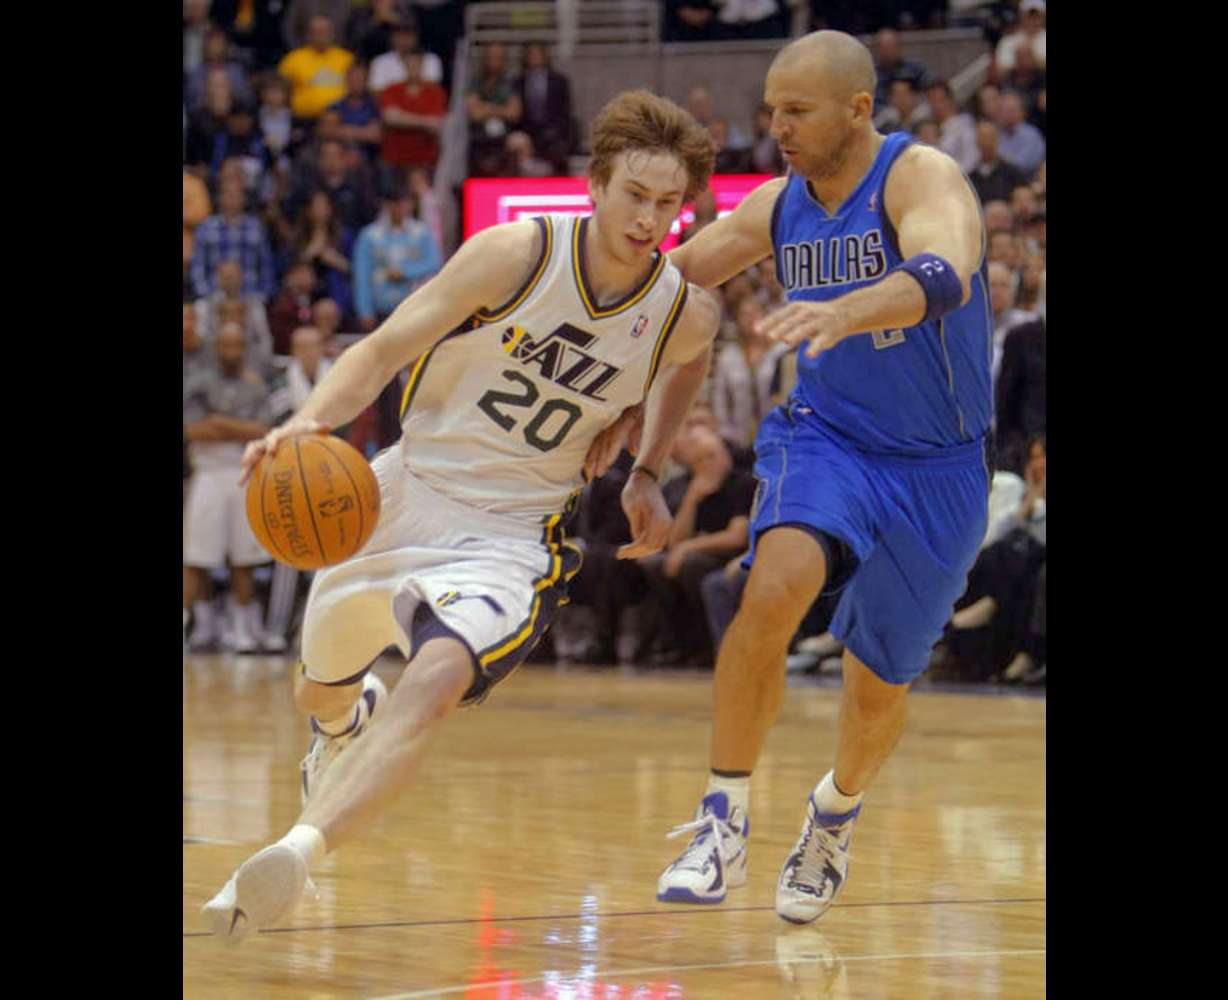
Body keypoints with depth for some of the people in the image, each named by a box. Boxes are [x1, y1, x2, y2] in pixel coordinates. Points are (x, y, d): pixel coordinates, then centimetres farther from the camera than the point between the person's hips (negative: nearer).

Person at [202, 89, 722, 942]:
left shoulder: (688, 314, -7)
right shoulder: (517, 255, -16)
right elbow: (385, 351, -16)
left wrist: (646, 473, 12)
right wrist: (310, 422, -35)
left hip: (511, 537, -1)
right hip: (405, 492, 2)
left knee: (437, 680, -33)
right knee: (319, 692, 23)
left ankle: (299, 850, -46)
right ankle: (351, 721, 62)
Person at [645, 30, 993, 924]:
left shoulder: (922, 178, -20)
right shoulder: (775, 206, -2)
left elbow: (943, 277, -42)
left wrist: (841, 313, -59)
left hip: (936, 467, -2)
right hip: (827, 438, 3)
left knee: (879, 688, 8)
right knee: (776, 587, -29)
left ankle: (835, 816, 42)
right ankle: (724, 824, -20)